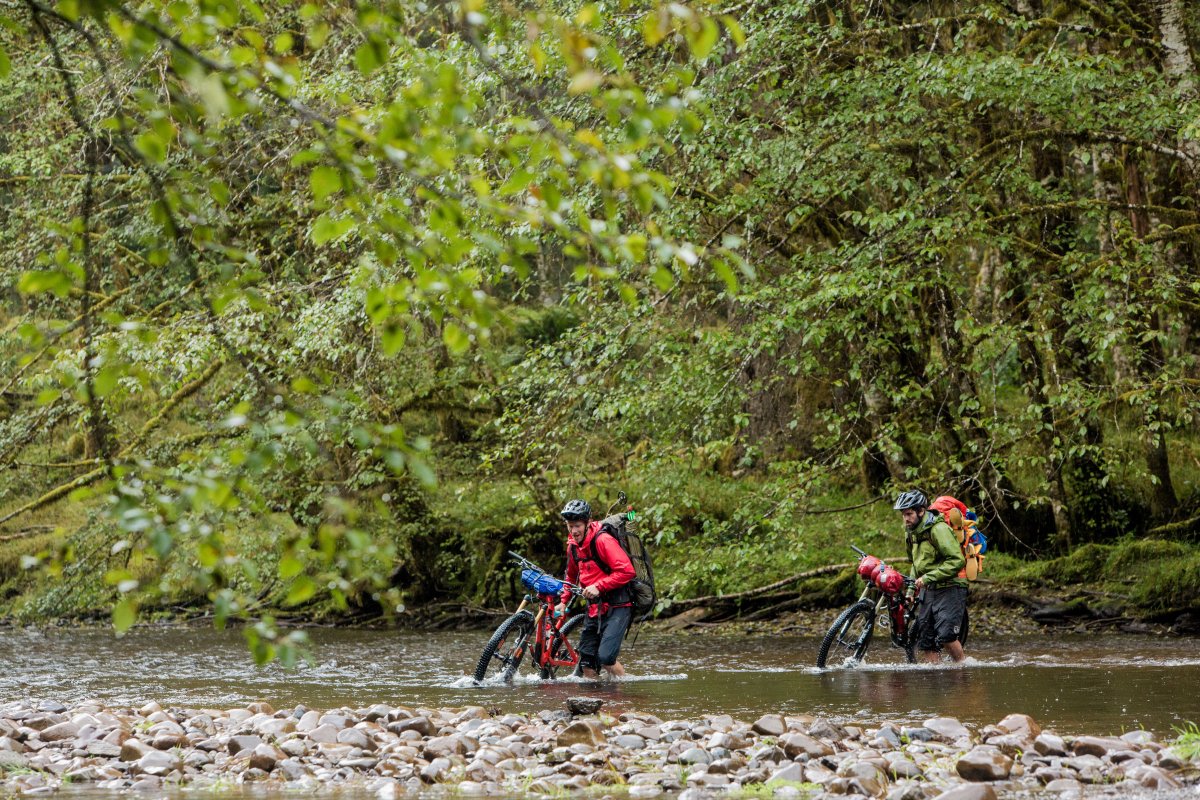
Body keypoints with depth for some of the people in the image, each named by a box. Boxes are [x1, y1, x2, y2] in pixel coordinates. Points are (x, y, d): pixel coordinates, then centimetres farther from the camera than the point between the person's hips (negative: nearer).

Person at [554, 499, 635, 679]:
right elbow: (572, 576, 25)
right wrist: (563, 601, 15)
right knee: (587, 663, 2)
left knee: (605, 657, -19)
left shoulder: (602, 540, -17)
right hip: (595, 608, 7)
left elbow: (627, 571, -23)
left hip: (617, 606, -7)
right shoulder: (573, 545, 7)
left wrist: (598, 586, -24)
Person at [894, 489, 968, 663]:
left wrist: (928, 578, -25)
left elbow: (957, 561, -23)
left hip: (950, 588, -8)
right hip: (930, 590, 8)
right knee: (926, 642, 1)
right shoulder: (912, 532, 11)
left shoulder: (938, 529, -16)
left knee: (946, 635, -20)